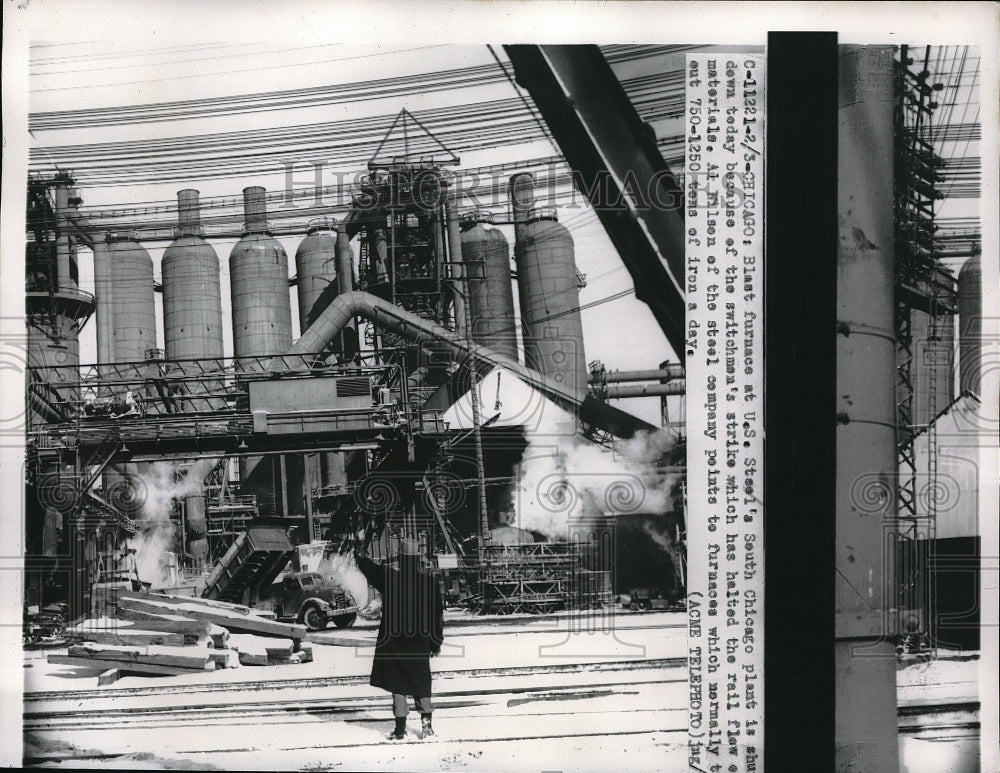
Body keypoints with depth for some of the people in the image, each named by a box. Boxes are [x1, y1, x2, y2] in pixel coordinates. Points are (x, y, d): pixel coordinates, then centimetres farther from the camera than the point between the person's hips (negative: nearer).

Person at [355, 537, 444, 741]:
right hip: (420, 642, 2)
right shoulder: (430, 582, -6)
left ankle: (400, 728, 4)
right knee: (421, 680, 17)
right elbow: (438, 615, 0)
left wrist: (357, 555, 28)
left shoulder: (389, 578, -12)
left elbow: (369, 568, 7)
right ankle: (426, 719, 7)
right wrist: (436, 642, 11)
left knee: (398, 684, 5)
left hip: (394, 641, -2)